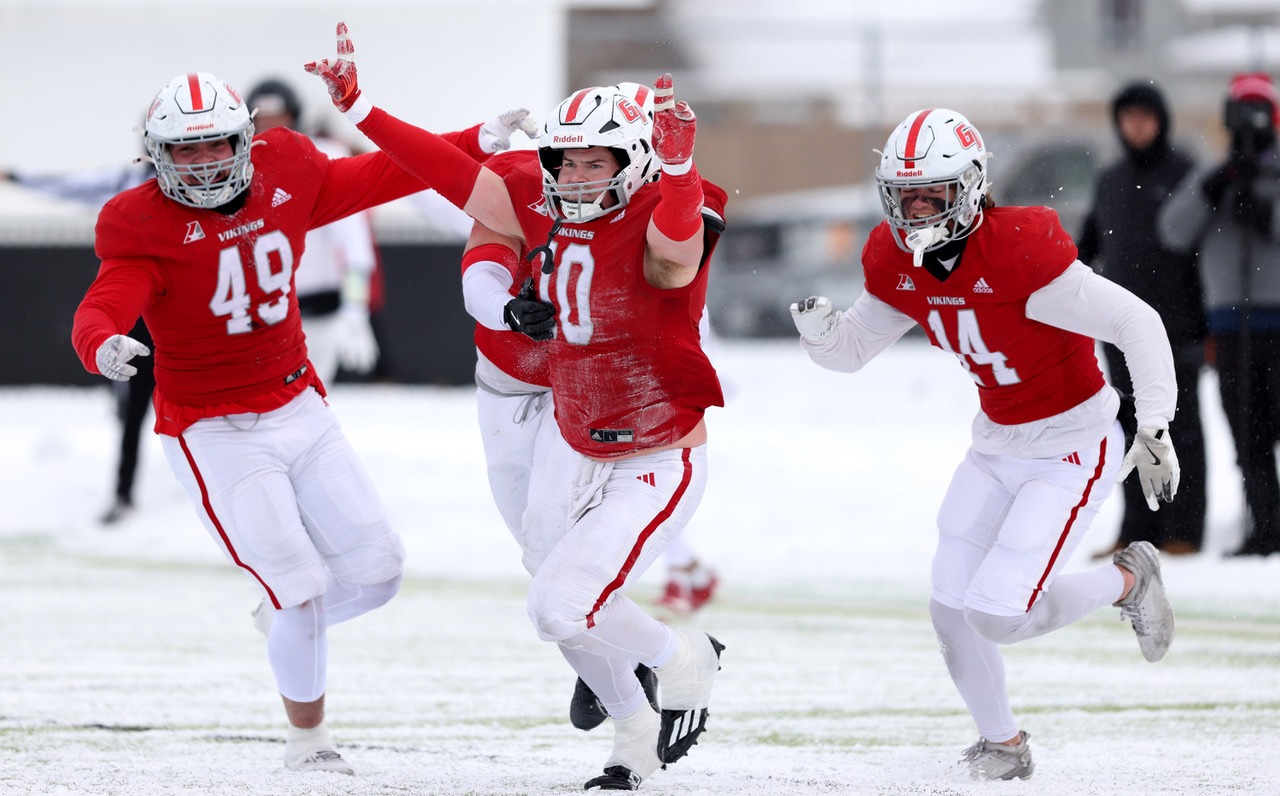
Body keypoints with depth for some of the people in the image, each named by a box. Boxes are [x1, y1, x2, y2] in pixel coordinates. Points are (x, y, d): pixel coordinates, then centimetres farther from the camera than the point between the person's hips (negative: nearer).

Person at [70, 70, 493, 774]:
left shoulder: (285, 177, -2)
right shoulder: (146, 227, -17)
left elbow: (380, 177, 12)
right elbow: (102, 310, -31)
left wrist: (477, 144, 11)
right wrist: (104, 347, -54)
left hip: (299, 411, 6)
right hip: (215, 434, -6)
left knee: (377, 570, 2)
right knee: (301, 585, -13)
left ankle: (289, 623, 35)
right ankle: (306, 740, 11)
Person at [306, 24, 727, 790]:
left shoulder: (659, 223, -24)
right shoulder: (545, 212, -5)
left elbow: (677, 236, -48)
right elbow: (450, 171, -2)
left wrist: (678, 164, -68)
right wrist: (356, 105, -7)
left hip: (658, 466, -8)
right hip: (577, 452, 8)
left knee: (563, 606, -16)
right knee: (565, 608, 15)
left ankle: (684, 661, 12)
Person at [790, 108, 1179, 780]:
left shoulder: (1018, 251, -28)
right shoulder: (895, 263, -6)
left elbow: (1136, 324, -25)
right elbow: (853, 350, 9)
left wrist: (1154, 431, -27)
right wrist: (819, 330, -15)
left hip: (1072, 449, -7)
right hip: (997, 443, 7)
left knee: (996, 615, -14)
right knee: (951, 610, 2)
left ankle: (1126, 581, 14)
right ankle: (1003, 747, 26)